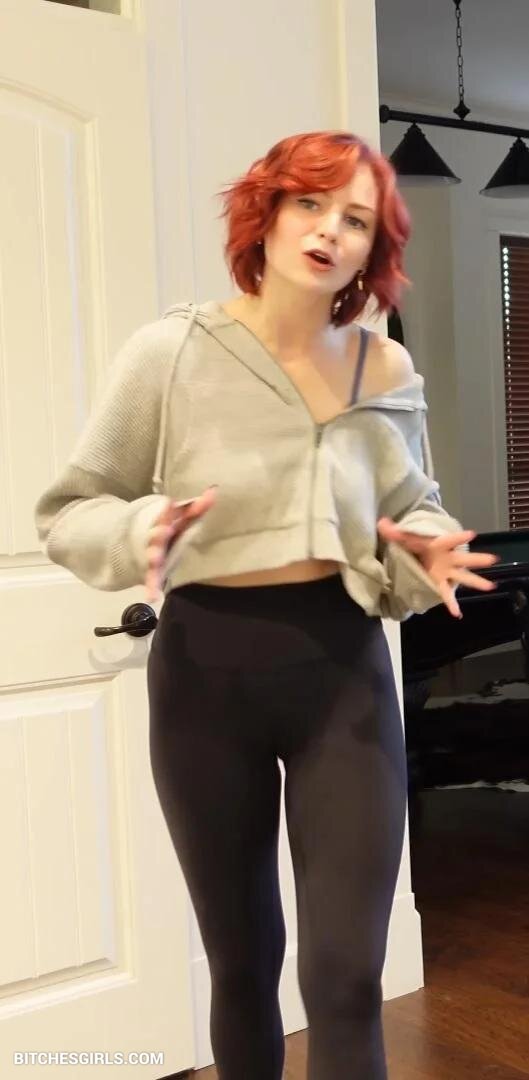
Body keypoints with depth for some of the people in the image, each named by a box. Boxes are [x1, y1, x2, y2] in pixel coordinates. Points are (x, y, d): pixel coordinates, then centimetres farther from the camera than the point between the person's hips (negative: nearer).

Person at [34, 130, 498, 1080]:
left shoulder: (387, 373, 1)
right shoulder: (170, 351, -7)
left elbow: (416, 508, 14)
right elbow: (67, 512, -2)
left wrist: (423, 551, -8)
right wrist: (140, 534, -23)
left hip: (343, 667, 1)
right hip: (208, 669, -1)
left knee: (348, 978, -2)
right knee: (241, 959, 14)